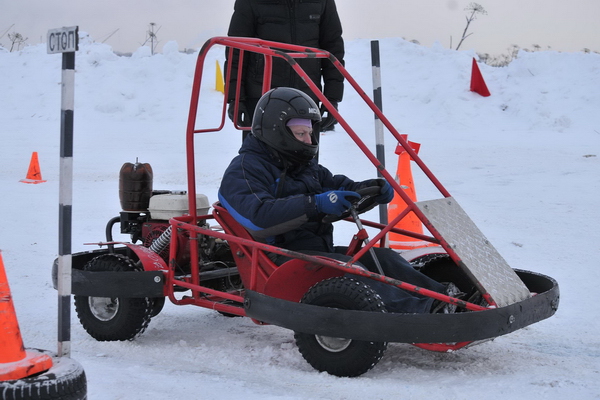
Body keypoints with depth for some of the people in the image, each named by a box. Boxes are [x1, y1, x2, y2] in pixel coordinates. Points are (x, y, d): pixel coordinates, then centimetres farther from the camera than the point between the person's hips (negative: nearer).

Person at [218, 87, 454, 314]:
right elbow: (258, 218, -26)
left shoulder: (305, 167, 24)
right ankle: (412, 313, -45)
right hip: (277, 262, -9)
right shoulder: (244, 170, -8)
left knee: (382, 257, -12)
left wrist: (374, 189, -3)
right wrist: (315, 205, -33)